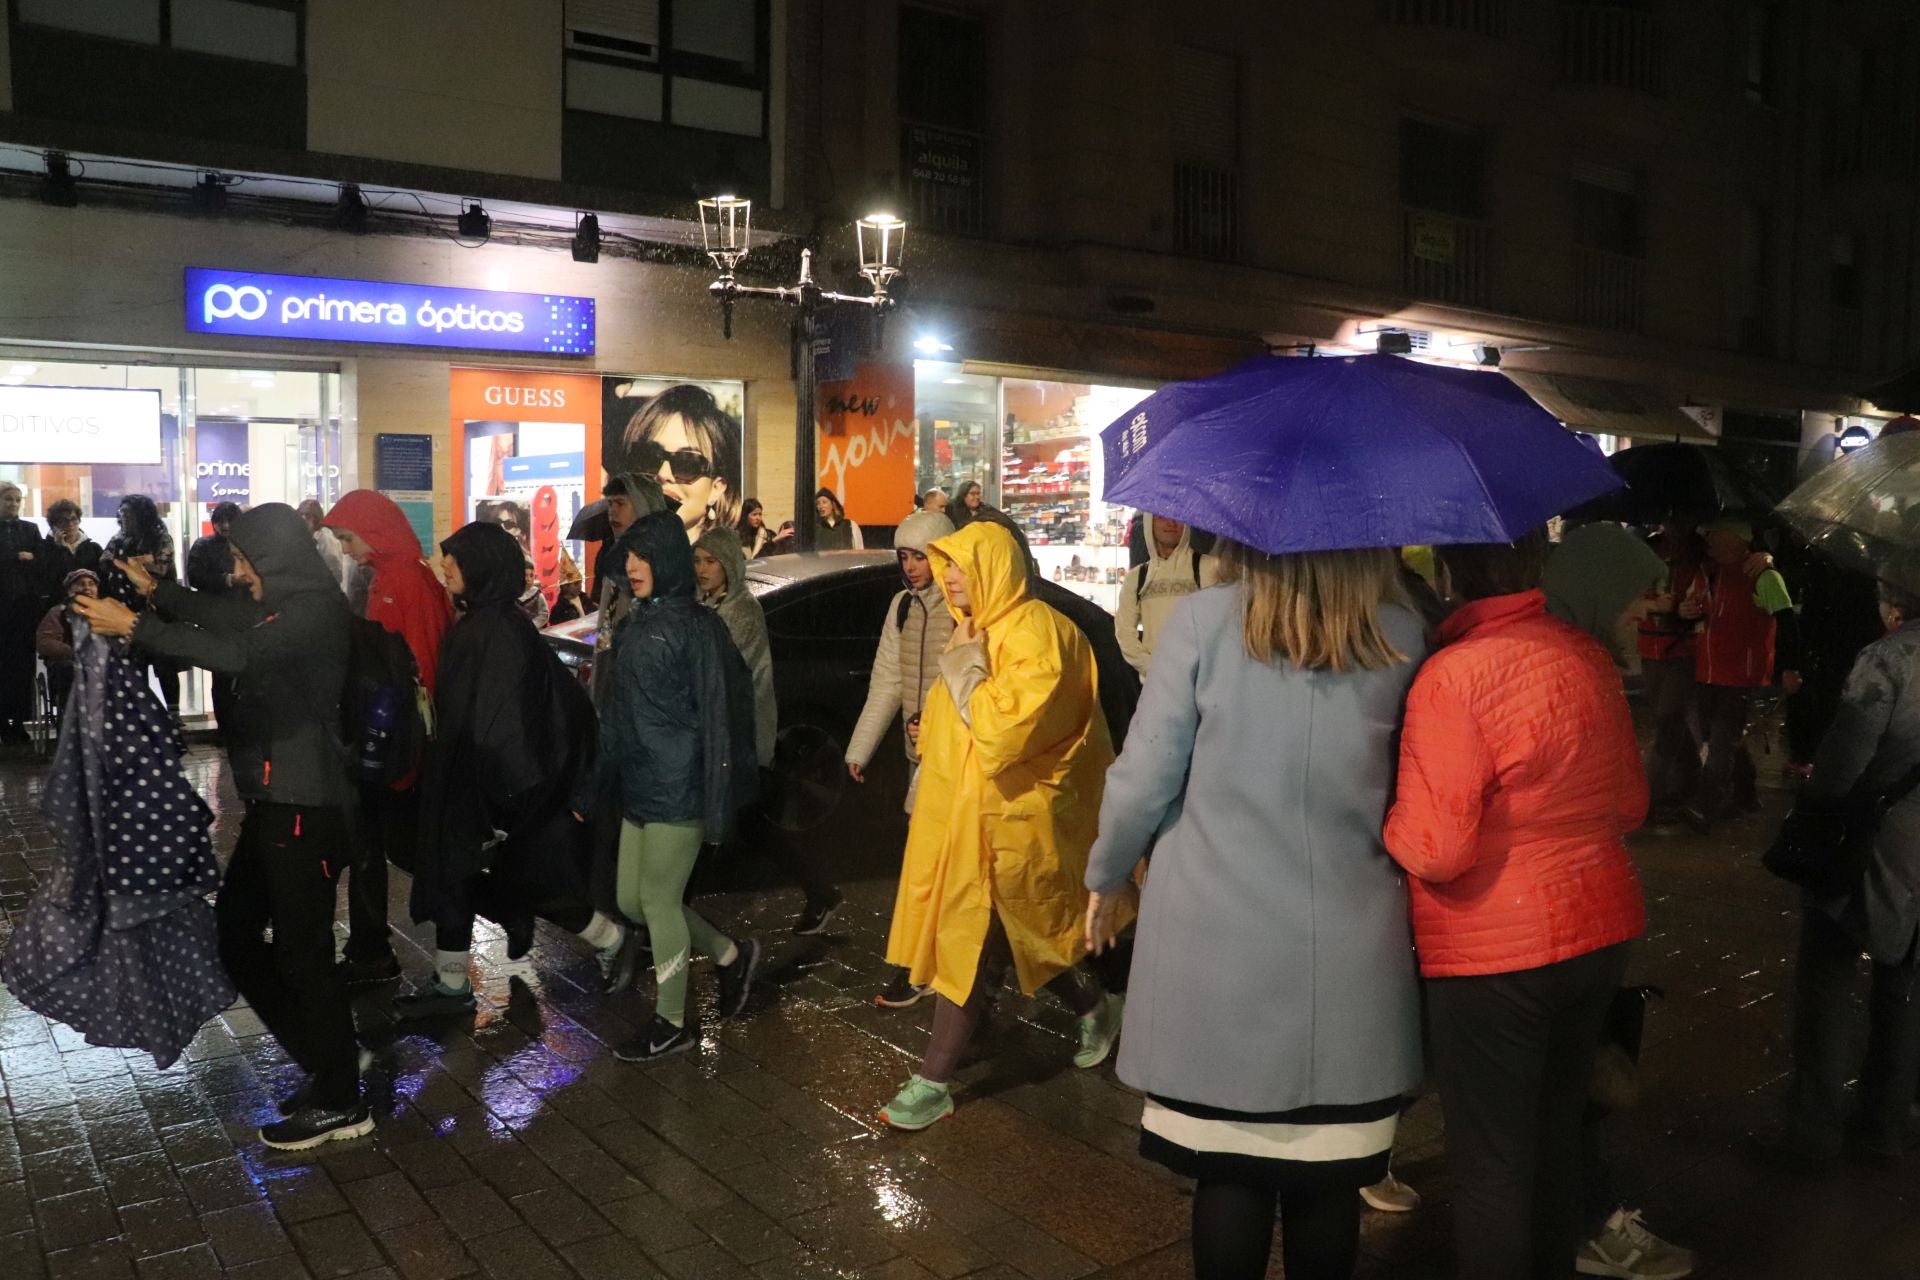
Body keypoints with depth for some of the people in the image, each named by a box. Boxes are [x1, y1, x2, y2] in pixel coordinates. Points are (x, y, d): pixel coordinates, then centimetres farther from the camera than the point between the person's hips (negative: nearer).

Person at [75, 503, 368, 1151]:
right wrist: (156, 590, 27)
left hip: (306, 807, -10)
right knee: (236, 934, 16)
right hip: (275, 800, 10)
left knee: (303, 951, -2)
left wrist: (135, 627, -24)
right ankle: (322, 1062, 26)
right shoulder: (285, 605, 12)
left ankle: (339, 1102, 11)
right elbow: (228, 617, 29)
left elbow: (236, 653, -29)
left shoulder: (316, 610, -16)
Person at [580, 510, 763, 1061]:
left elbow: (717, 716, -14)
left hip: (678, 792, -8)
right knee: (631, 900, 13)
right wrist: (591, 789, 15)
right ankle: (731, 955, 31)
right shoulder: (635, 626, 10)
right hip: (637, 789, 8)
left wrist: (716, 807, -17)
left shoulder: (697, 627, -12)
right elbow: (616, 715, 15)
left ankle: (672, 1023, 20)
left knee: (659, 901, 2)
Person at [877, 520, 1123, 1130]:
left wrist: (965, 666, -20)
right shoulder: (979, 629, 11)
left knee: (972, 942, -3)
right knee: (1018, 932, 17)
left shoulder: (1035, 634, -17)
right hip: (964, 807, 9)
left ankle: (934, 1082, 6)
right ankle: (1095, 1008, 37)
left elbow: (1003, 728, -27)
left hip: (1004, 817, -9)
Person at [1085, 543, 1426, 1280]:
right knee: (1329, 1171, 14)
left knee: (1228, 1166, 10)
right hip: (1349, 947, 2)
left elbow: (1146, 777, -5)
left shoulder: (1201, 621, -8)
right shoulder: (1404, 639, 0)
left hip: (1218, 942, -2)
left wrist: (1107, 875, 10)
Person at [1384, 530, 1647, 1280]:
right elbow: (1630, 805, 10)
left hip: (1492, 953, -7)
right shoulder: (1589, 658, -1)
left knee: (1490, 1162, 9)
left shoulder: (1452, 674, -22)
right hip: (1599, 929, 7)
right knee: (1556, 1135, 23)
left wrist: (1380, 817, -6)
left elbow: (1434, 850, -24)